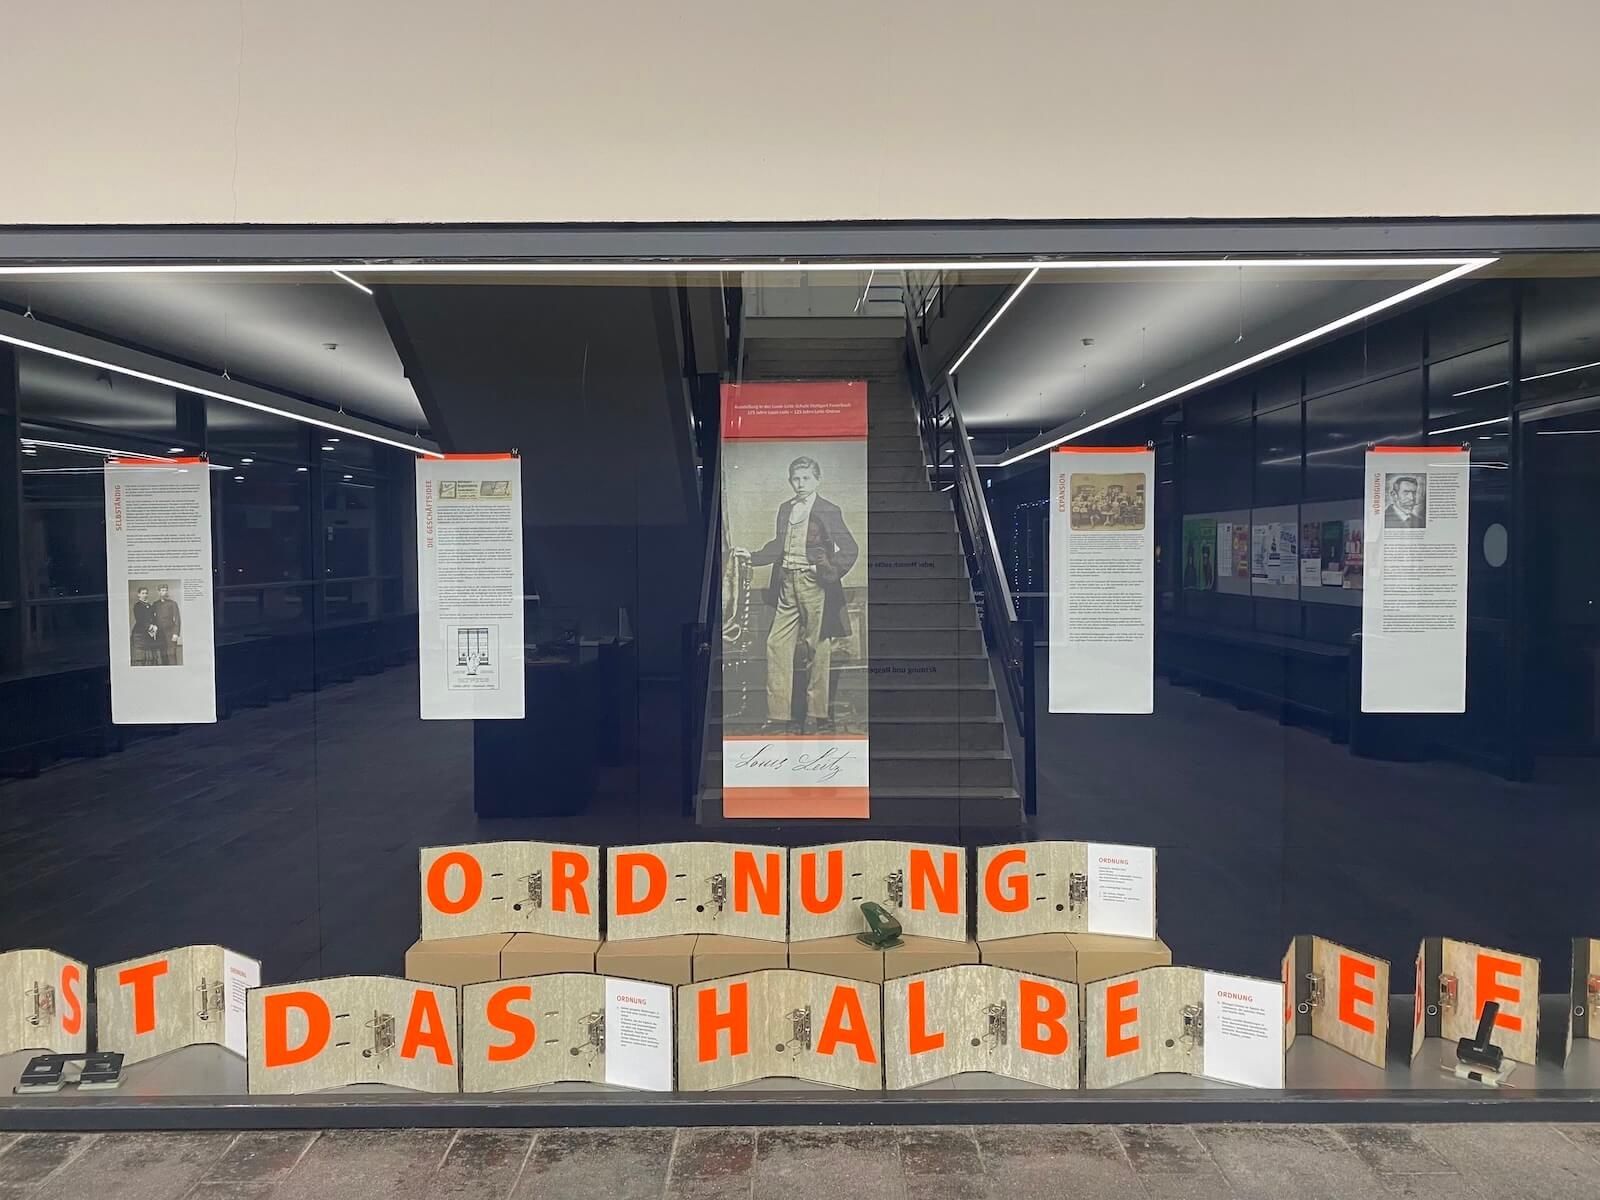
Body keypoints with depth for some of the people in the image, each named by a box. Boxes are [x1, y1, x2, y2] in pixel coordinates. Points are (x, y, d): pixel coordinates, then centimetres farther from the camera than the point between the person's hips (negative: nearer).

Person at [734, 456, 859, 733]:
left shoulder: (828, 511, -4)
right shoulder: (785, 508, 13)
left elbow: (850, 549, -6)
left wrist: (828, 571, -16)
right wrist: (752, 556, 11)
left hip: (814, 585, -6)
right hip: (787, 586, 6)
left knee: (818, 649, 2)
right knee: (777, 645, 2)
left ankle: (818, 715, 12)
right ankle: (779, 715, 8)